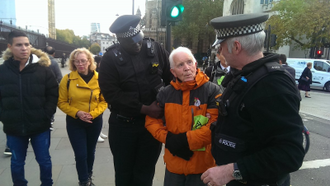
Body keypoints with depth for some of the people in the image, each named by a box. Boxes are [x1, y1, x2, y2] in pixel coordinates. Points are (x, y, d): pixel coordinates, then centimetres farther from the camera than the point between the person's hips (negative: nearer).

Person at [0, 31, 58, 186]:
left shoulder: (43, 69, -6)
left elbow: (53, 94, -3)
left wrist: (46, 115, -9)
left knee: (44, 160, 13)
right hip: (13, 128, 2)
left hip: (40, 126, -1)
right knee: (17, 163, 19)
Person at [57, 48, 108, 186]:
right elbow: (62, 102, -5)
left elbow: (104, 101, -4)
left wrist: (93, 113, -17)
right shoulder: (67, 79, -10)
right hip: (74, 122, -1)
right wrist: (77, 113, -18)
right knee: (81, 154, -1)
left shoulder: (98, 78, -9)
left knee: (90, 151, 19)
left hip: (95, 121, 2)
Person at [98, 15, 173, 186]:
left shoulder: (155, 49, -2)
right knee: (124, 172, 17)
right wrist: (144, 109, -19)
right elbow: (111, 93, -15)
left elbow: (172, 77, 5)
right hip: (123, 124, -1)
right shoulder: (110, 58, -8)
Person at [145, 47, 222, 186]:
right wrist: (168, 138, -12)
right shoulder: (165, 93, 1)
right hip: (174, 163, 3)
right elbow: (152, 121, 5)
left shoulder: (212, 91, -10)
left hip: (202, 164, -3)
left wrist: (186, 139, -20)